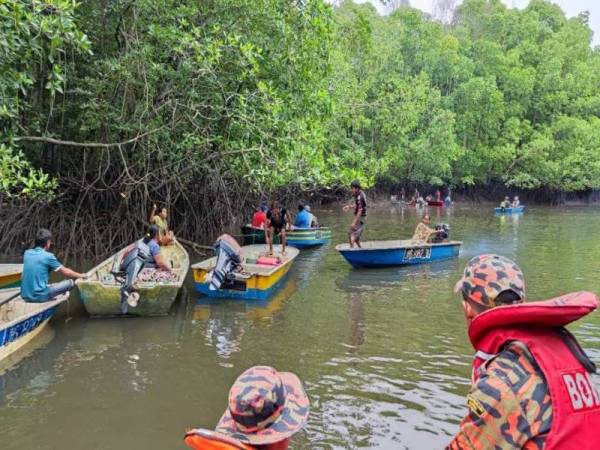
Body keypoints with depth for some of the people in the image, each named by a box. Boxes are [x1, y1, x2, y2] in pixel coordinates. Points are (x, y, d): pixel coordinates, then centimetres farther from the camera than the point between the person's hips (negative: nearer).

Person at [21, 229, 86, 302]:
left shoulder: (27, 253, 7)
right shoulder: (48, 256, -10)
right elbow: (66, 272, 0)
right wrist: (80, 275, 16)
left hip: (25, 296, 8)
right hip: (40, 296, -8)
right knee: (70, 282, 0)